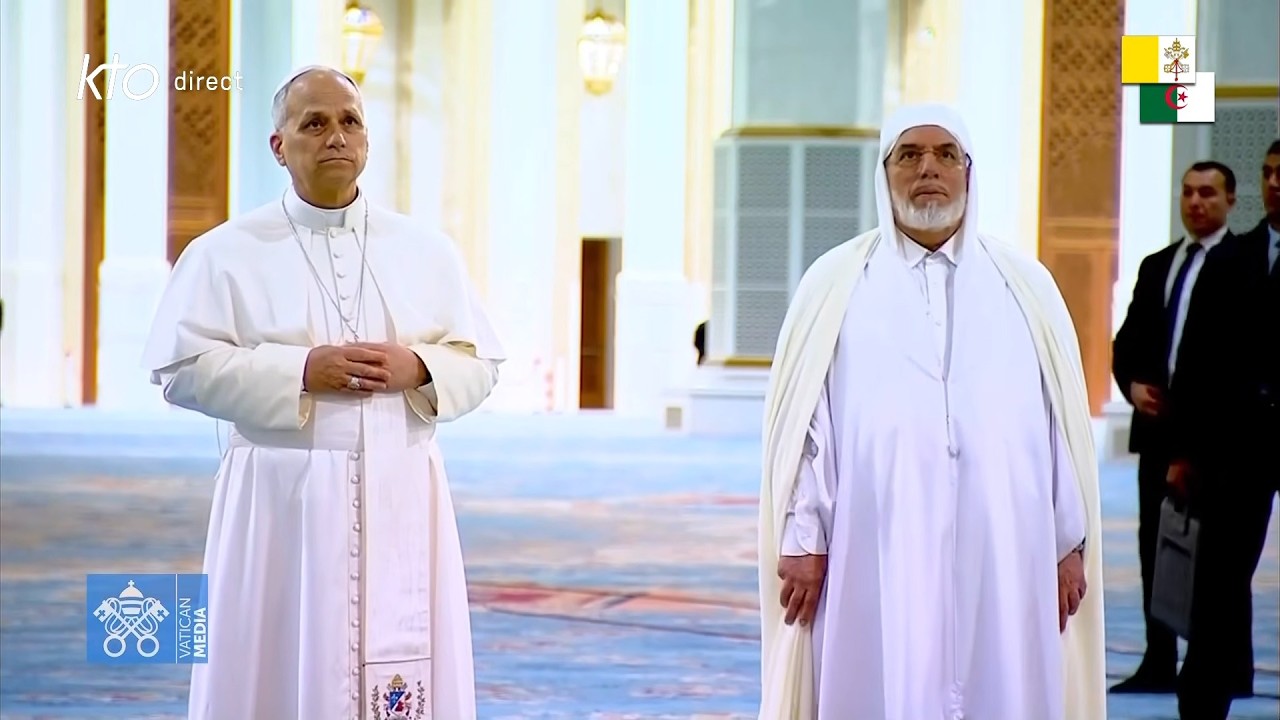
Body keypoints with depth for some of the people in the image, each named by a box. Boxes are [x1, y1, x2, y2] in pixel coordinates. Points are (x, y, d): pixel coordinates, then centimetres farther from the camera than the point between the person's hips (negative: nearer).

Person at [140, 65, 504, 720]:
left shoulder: (428, 252, 11)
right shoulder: (227, 252, 3)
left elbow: (478, 366, 11)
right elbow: (182, 368, -5)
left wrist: (418, 369, -10)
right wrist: (302, 371, -14)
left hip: (400, 498, 2)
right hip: (282, 497, -2)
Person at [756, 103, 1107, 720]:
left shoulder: (1025, 288, 10)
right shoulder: (836, 285, 6)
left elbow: (1065, 421, 9)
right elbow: (801, 419, 3)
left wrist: (1070, 543, 5)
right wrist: (802, 540, -3)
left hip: (1001, 559, 2)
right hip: (875, 558, -1)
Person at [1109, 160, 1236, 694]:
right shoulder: (1156, 266, 17)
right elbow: (1127, 341, 17)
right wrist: (1133, 385, -2)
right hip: (1160, 424, 6)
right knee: (1155, 544, 6)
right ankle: (1160, 663, 11)